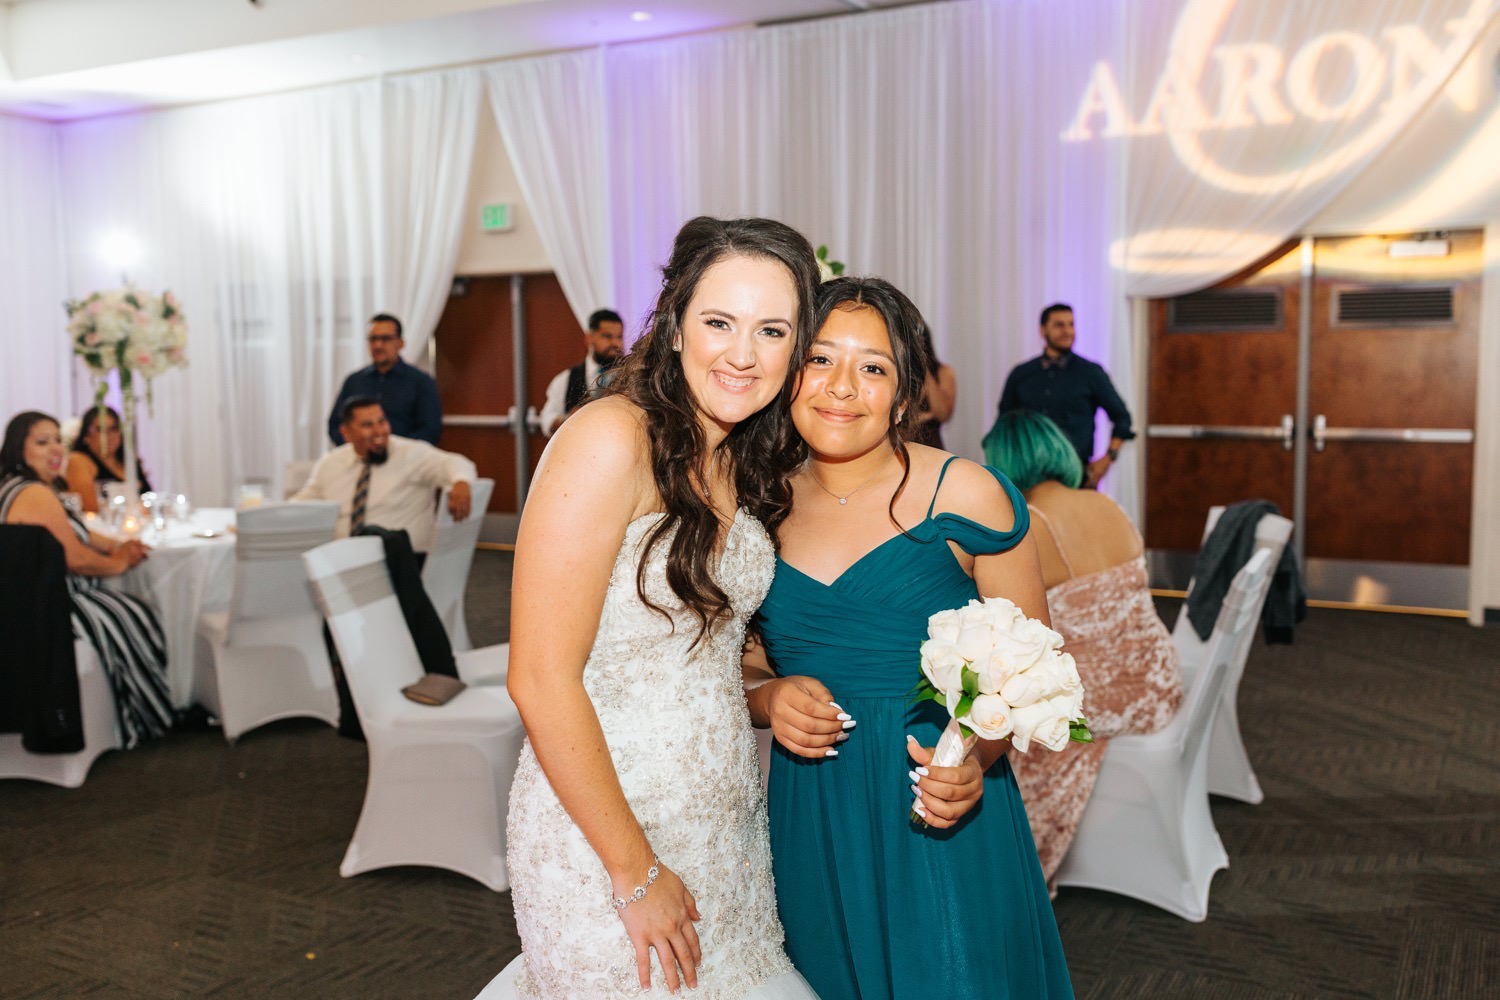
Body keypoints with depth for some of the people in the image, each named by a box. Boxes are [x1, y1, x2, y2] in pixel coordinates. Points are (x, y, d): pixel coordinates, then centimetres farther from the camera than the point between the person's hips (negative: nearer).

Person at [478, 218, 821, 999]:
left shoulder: (739, 464, 5)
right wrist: (637, 872, -16)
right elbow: (540, 681, -21)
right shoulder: (610, 440, -20)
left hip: (724, 814, 8)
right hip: (605, 829, -7)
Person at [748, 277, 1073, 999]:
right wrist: (768, 700, -8)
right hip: (809, 828, 3)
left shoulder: (963, 495, -8)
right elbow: (728, 671, 14)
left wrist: (980, 757, -18)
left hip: (943, 830, -3)